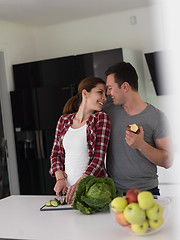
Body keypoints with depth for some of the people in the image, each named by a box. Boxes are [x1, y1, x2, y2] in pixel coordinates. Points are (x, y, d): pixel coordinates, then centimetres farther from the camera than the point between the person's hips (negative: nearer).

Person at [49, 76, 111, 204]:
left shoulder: (101, 118, -1)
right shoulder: (64, 120, 9)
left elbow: (99, 158, -8)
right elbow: (56, 153, 16)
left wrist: (79, 183, -20)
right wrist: (60, 178, -1)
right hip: (68, 188, 2)